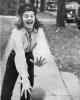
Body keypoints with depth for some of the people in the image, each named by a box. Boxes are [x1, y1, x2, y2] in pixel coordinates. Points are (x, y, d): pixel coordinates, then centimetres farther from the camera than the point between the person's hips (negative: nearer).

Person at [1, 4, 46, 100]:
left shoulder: (38, 30, -15)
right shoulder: (17, 32, -33)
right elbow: (20, 54, -41)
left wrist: (40, 61, -44)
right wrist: (24, 78, -49)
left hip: (29, 57, 4)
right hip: (14, 58, -4)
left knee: (28, 88, 11)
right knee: (6, 91, -3)